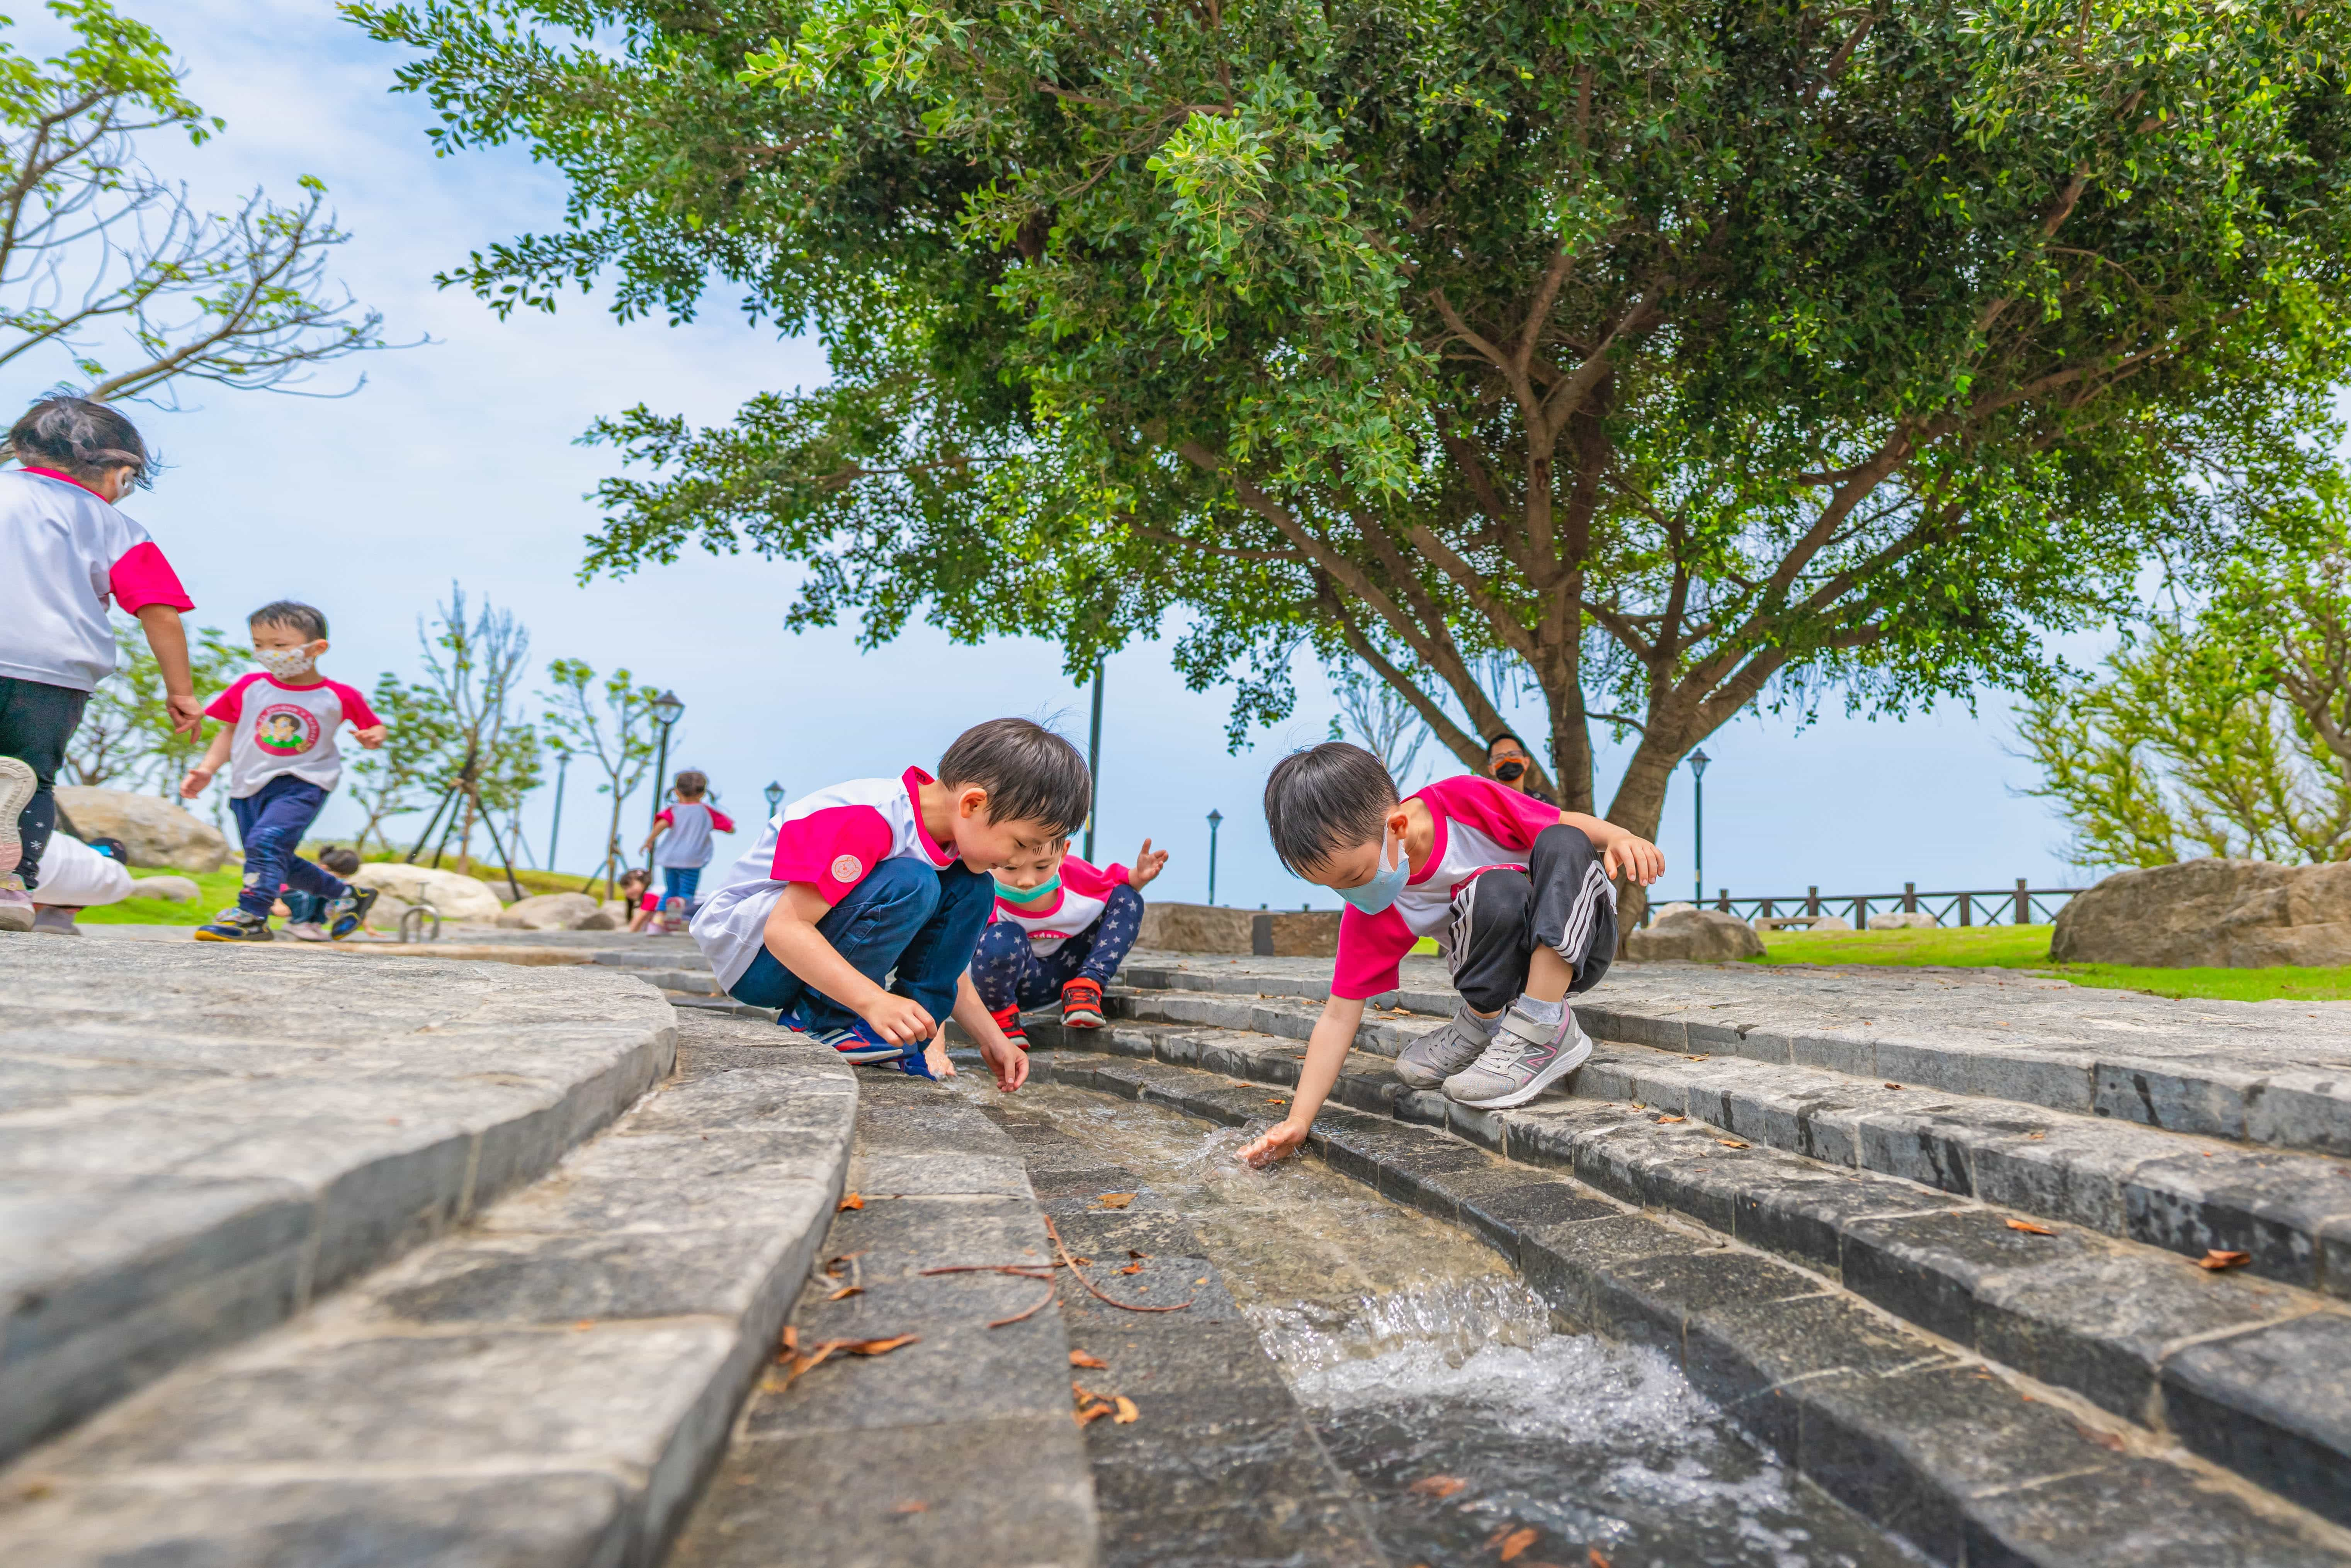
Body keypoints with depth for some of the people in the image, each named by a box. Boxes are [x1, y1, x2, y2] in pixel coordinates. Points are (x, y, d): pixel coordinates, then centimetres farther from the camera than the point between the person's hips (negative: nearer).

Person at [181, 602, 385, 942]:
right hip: (250, 786, 5)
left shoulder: (339, 697, -6)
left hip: (302, 784, -5)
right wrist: (206, 769, 2)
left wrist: (373, 738, -16)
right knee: (280, 862, 11)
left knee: (266, 840, -27)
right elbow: (230, 731, 11)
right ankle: (347, 895, 27)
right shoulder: (250, 687, 2)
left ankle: (251, 917, -23)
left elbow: (375, 727, 7)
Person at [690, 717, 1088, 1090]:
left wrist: (991, 1039, 2)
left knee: (972, 891, -5)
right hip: (750, 947, -8)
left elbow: (945, 964, 7)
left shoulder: (943, 831, 0)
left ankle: (901, 1040, -7)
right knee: (908, 887, -31)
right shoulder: (866, 823, -30)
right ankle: (814, 1022, -17)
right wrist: (874, 1000, -43)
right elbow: (784, 928, -35)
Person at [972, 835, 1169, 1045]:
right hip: (1016, 982, -4)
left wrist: (1138, 876, -16)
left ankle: (1086, 986, -16)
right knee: (1001, 940, -39)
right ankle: (1001, 1013, -8)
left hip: (1069, 969, 4)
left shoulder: (1073, 874, -20)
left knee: (1127, 898, -8)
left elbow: (1110, 885, 0)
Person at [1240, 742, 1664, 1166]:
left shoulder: (1466, 802, -21)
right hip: (1509, 977, 0)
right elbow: (1339, 1016, -11)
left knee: (1563, 844, -31)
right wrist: (1298, 1121, -15)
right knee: (1496, 893, -33)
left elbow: (1571, 826, -8)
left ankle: (1537, 1033, -30)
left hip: (1577, 944, 0)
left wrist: (1621, 837, -28)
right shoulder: (1368, 912, -15)